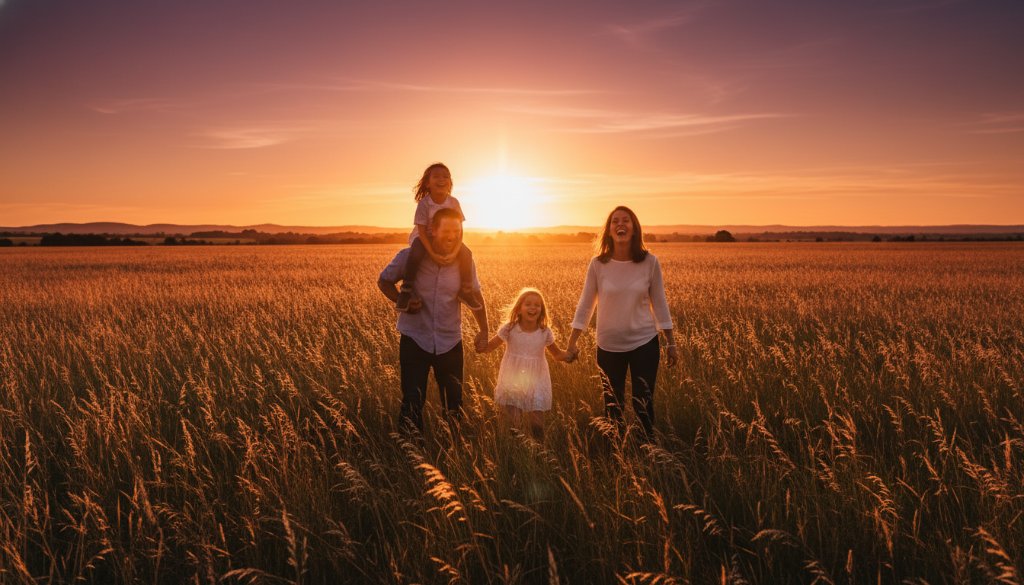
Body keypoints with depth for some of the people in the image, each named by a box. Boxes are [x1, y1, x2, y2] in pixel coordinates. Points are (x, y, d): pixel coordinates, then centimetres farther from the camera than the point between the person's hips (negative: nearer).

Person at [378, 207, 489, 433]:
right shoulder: (410, 256, -13)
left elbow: (475, 296, 8)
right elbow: (384, 281, 1)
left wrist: (484, 330, 0)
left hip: (450, 342, 2)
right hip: (415, 339, -2)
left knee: (454, 405, 14)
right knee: (412, 403, 1)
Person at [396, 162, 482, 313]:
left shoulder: (454, 202, -16)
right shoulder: (423, 203, -24)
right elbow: (422, 231, -25)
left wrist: (455, 252, -31)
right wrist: (433, 254, -35)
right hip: (424, 238, -3)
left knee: (466, 253, -17)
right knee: (417, 252, -36)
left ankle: (465, 290, 2)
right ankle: (407, 289, -23)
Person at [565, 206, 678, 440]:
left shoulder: (649, 262, -7)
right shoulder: (598, 264, -7)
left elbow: (659, 304, 1)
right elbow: (585, 305, 1)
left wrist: (671, 344, 4)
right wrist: (572, 342, 0)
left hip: (644, 343, 0)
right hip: (609, 346, 1)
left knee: (643, 405, 4)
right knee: (612, 406, 11)